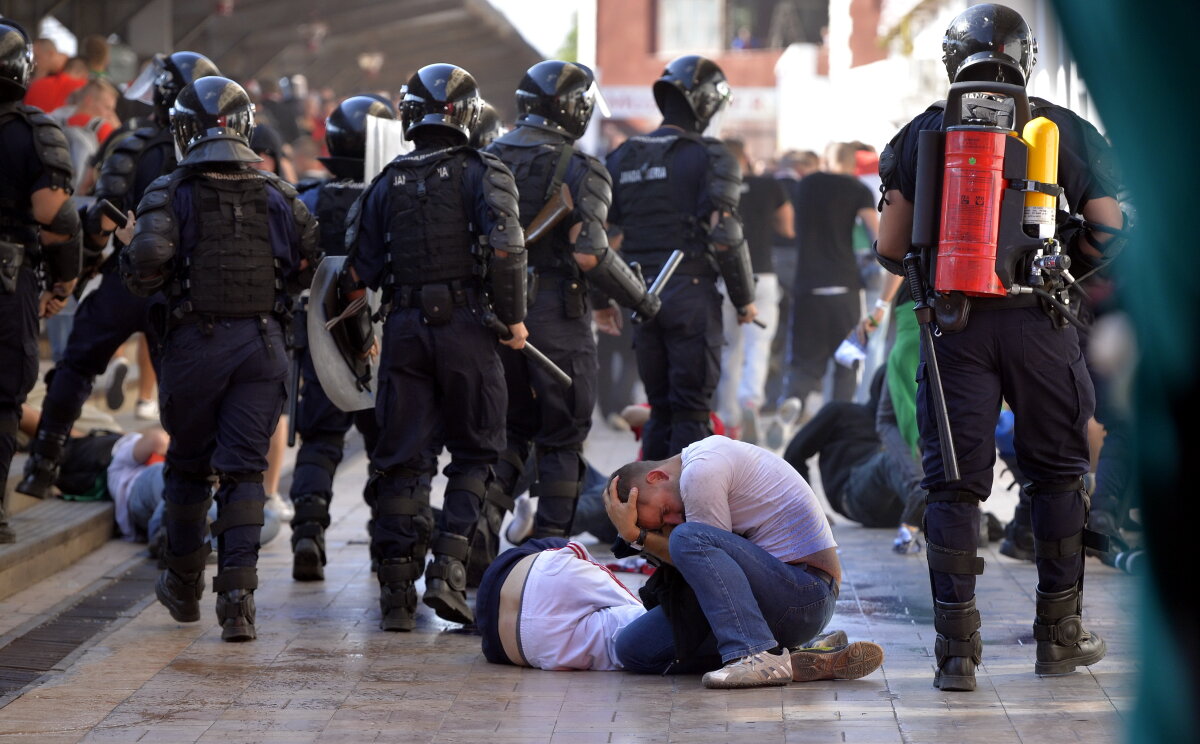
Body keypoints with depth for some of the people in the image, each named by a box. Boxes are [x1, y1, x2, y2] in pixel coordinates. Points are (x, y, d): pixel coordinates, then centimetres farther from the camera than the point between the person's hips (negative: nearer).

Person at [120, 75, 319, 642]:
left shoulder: (171, 191, -3)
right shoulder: (278, 194, 6)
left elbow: (148, 255, -18)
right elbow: (311, 263, 4)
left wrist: (142, 284, 3)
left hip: (195, 340, -1)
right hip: (263, 341, 1)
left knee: (189, 465, 15)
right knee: (244, 470, 1)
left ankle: (183, 586, 30)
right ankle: (237, 592, -11)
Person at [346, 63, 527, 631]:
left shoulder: (387, 183, 11)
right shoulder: (483, 173, -1)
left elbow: (362, 270, 10)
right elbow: (506, 248, -14)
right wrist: (514, 318, -5)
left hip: (403, 328, 3)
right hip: (466, 327, -3)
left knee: (402, 460, 6)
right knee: (473, 453, 8)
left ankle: (396, 590, 5)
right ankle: (449, 568, -7)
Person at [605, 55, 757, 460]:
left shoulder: (623, 157, 11)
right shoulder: (710, 157, -8)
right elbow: (725, 234, -14)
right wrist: (744, 299, -3)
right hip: (691, 292, -6)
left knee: (660, 408, 14)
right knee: (691, 411, -2)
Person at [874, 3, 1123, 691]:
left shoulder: (921, 133, 8)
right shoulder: (1066, 130, 6)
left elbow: (890, 249, 7)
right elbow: (1108, 234, 4)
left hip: (954, 325, 1)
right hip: (1039, 323, 0)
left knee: (955, 482, 4)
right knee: (1059, 473, 14)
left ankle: (957, 648, 1)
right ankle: (1060, 634, 19)